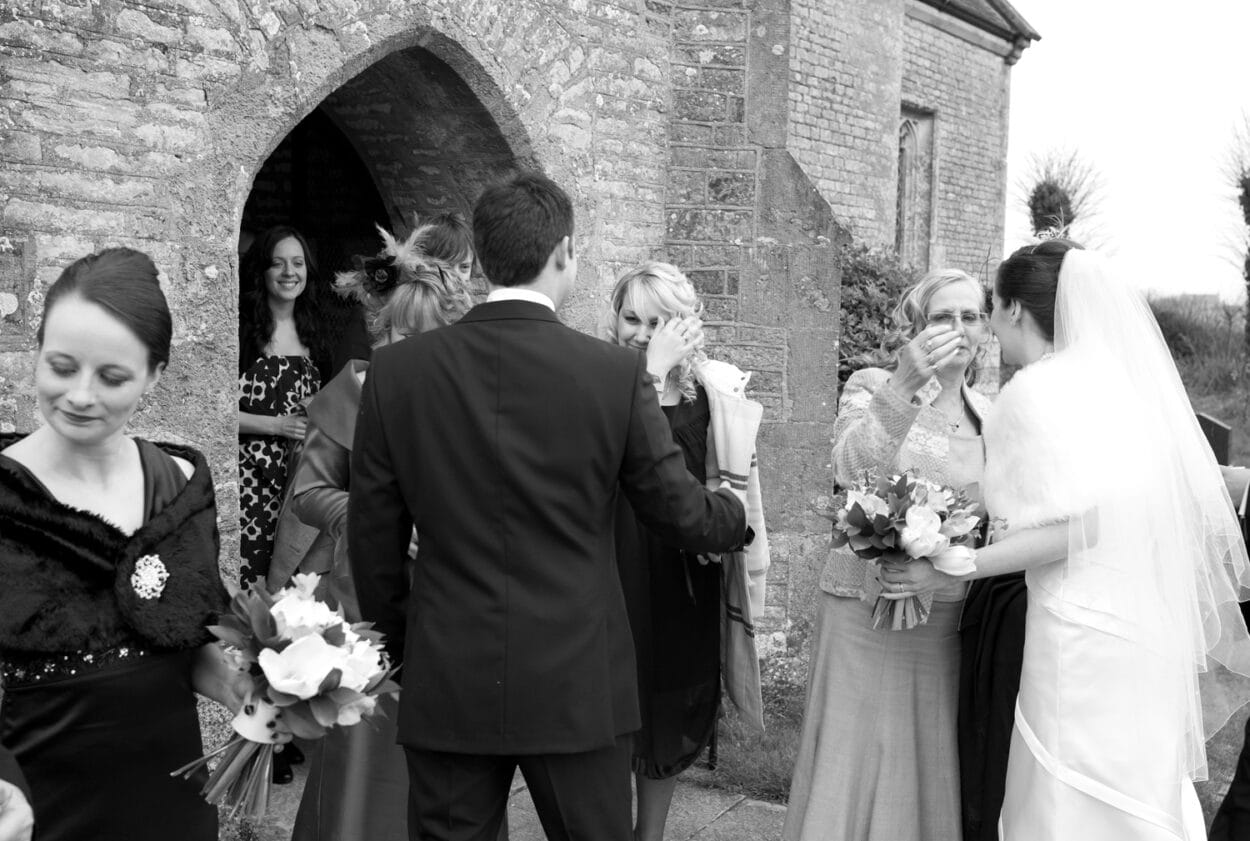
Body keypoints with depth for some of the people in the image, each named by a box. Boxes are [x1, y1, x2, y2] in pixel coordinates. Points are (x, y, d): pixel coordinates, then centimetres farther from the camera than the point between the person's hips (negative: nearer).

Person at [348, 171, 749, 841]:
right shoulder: (618, 373, -10)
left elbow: (373, 536, 2)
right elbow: (680, 514, 0)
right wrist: (736, 515, 22)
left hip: (446, 688, 2)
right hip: (578, 686, -1)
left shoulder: (394, 371, -5)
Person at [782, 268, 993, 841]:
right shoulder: (872, 387, -3)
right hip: (867, 613, -4)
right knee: (858, 757, 1)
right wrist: (904, 384, -36)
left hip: (950, 617, 4)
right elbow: (849, 469, -23)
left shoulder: (988, 414, 10)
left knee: (931, 766, 9)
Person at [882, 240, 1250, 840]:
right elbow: (1198, 498, 9)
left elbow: (1080, 521, -21)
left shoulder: (1036, 389, -12)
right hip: (1151, 634, 8)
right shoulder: (1123, 378, 10)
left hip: (1084, 629, -8)